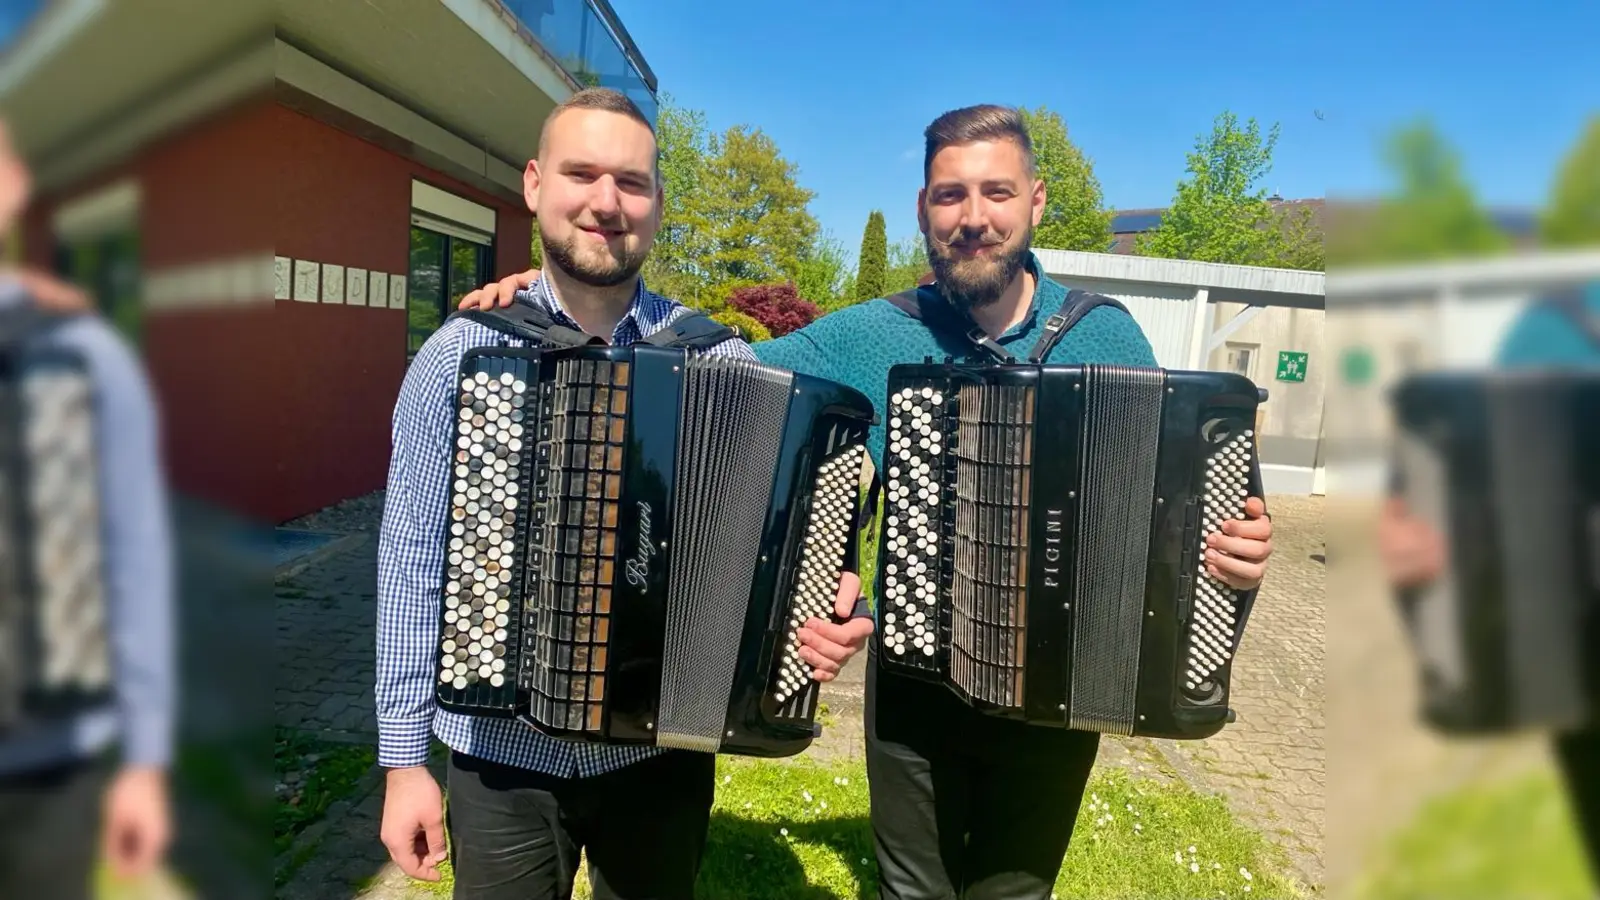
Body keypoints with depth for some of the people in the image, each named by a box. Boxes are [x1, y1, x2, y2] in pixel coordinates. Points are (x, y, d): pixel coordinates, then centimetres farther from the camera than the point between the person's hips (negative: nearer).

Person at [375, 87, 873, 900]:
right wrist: (404, 760, -3)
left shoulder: (719, 359, -6)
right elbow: (415, 561, -3)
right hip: (501, 760, 0)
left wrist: (827, 605, -22)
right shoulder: (457, 355, -6)